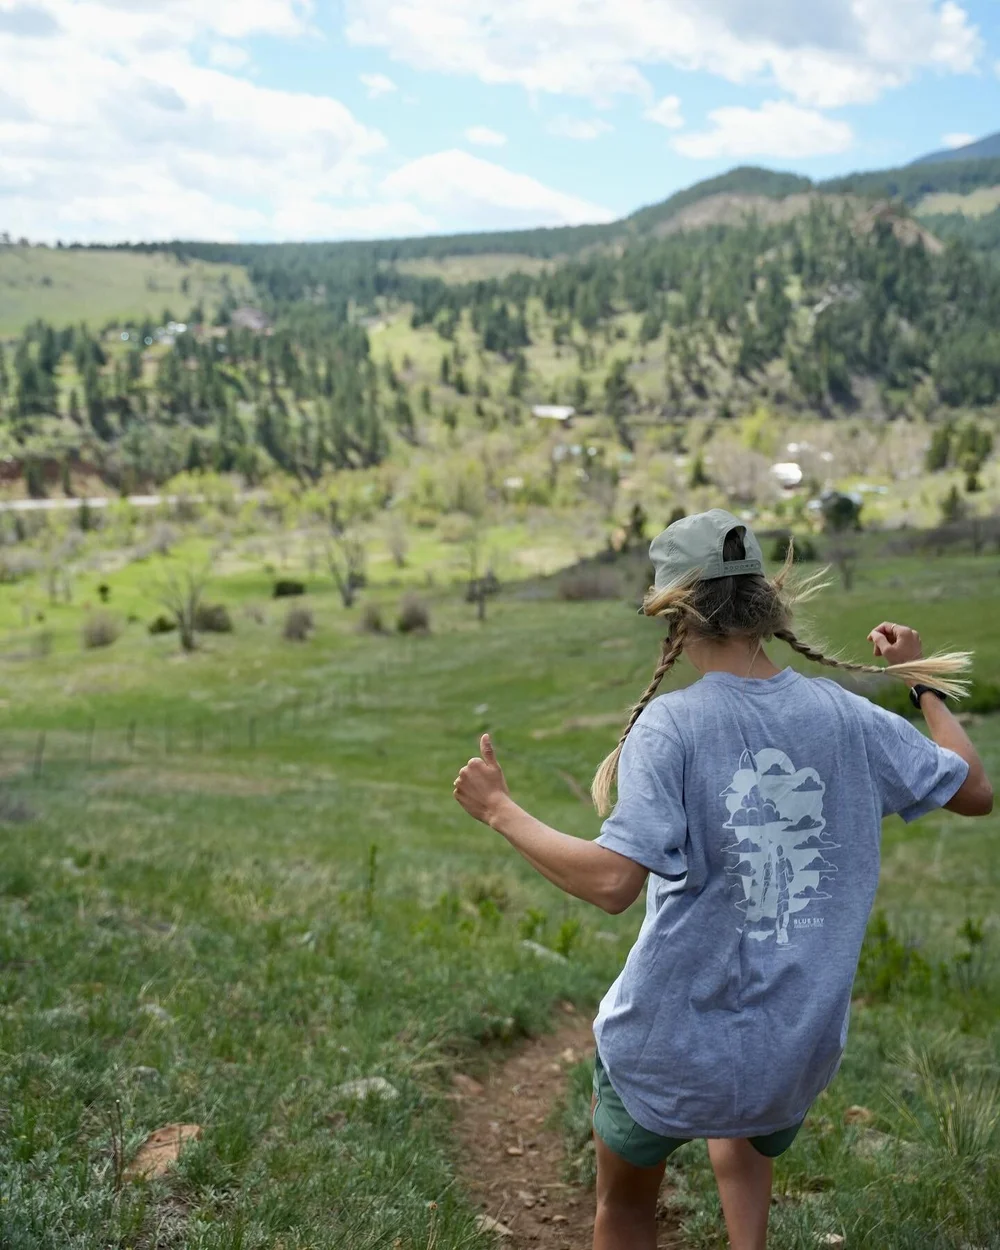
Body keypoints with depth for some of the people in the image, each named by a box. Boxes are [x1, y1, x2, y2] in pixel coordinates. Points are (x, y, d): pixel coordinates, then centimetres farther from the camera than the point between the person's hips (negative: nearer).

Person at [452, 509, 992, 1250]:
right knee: (746, 1135, 39)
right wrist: (926, 682, 19)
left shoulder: (670, 724, -19)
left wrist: (501, 812, -16)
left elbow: (613, 881, -28)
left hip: (669, 1051, -4)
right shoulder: (845, 716, -6)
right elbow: (975, 792, 6)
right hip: (800, 1051, 4)